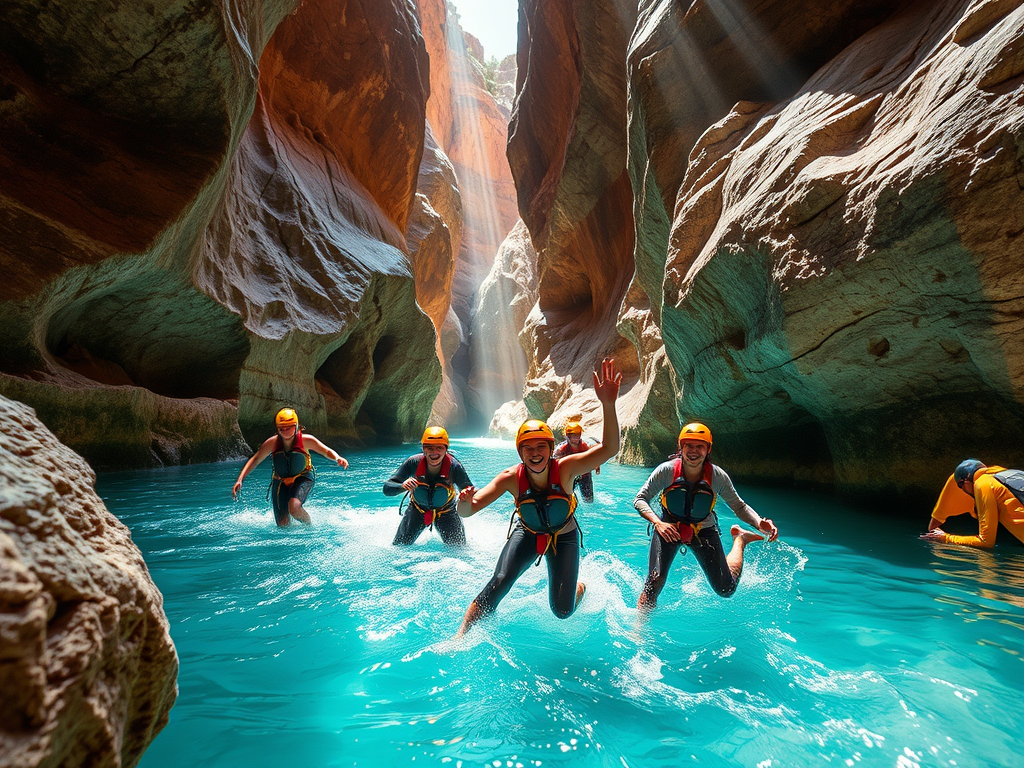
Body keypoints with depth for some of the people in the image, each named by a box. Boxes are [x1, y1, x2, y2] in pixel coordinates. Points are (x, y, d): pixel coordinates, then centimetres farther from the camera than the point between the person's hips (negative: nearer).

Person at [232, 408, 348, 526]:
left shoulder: (306, 440, -19)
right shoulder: (272, 443, -15)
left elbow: (327, 451, -10)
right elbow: (255, 460, -5)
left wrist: (338, 458, -32)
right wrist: (240, 479, -16)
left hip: (302, 479, -3)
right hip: (280, 482, 3)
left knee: (294, 507, -34)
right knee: (283, 525, 0)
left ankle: (310, 526, -1)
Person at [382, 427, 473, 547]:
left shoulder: (454, 466, -29)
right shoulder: (413, 463, -28)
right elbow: (387, 489, -25)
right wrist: (402, 486, -48)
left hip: (446, 512, 0)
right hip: (417, 510, 1)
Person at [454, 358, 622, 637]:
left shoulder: (564, 469, -32)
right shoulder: (512, 478, -29)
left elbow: (610, 448, -46)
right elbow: (467, 511, -32)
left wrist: (608, 405, -61)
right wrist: (465, 503, -58)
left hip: (564, 537, 0)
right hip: (527, 533, 1)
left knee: (562, 611, 5)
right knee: (498, 584, -19)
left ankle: (580, 587, 41)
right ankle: (459, 639, -1)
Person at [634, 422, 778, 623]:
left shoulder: (718, 477, -18)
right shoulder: (667, 470, -23)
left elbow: (739, 506, -4)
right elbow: (640, 499, -16)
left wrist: (759, 522, -23)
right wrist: (657, 522, -32)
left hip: (703, 531, 1)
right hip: (669, 528, -1)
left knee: (726, 590, 7)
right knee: (654, 582, -19)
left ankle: (739, 540, 31)